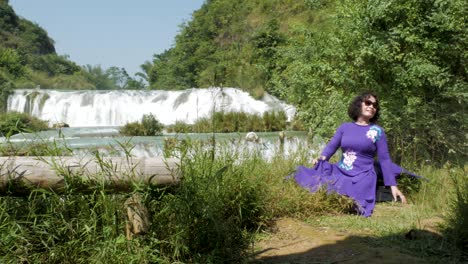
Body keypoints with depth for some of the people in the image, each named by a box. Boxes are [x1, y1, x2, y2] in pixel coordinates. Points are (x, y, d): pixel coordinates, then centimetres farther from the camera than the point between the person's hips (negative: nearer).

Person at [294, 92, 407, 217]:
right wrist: (322, 159, -18)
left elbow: (384, 160, 1)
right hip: (340, 172, 3)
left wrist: (393, 186, -5)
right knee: (304, 175, -18)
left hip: (362, 177, -3)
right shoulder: (345, 127, 11)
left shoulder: (378, 131, 3)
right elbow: (332, 145, 6)